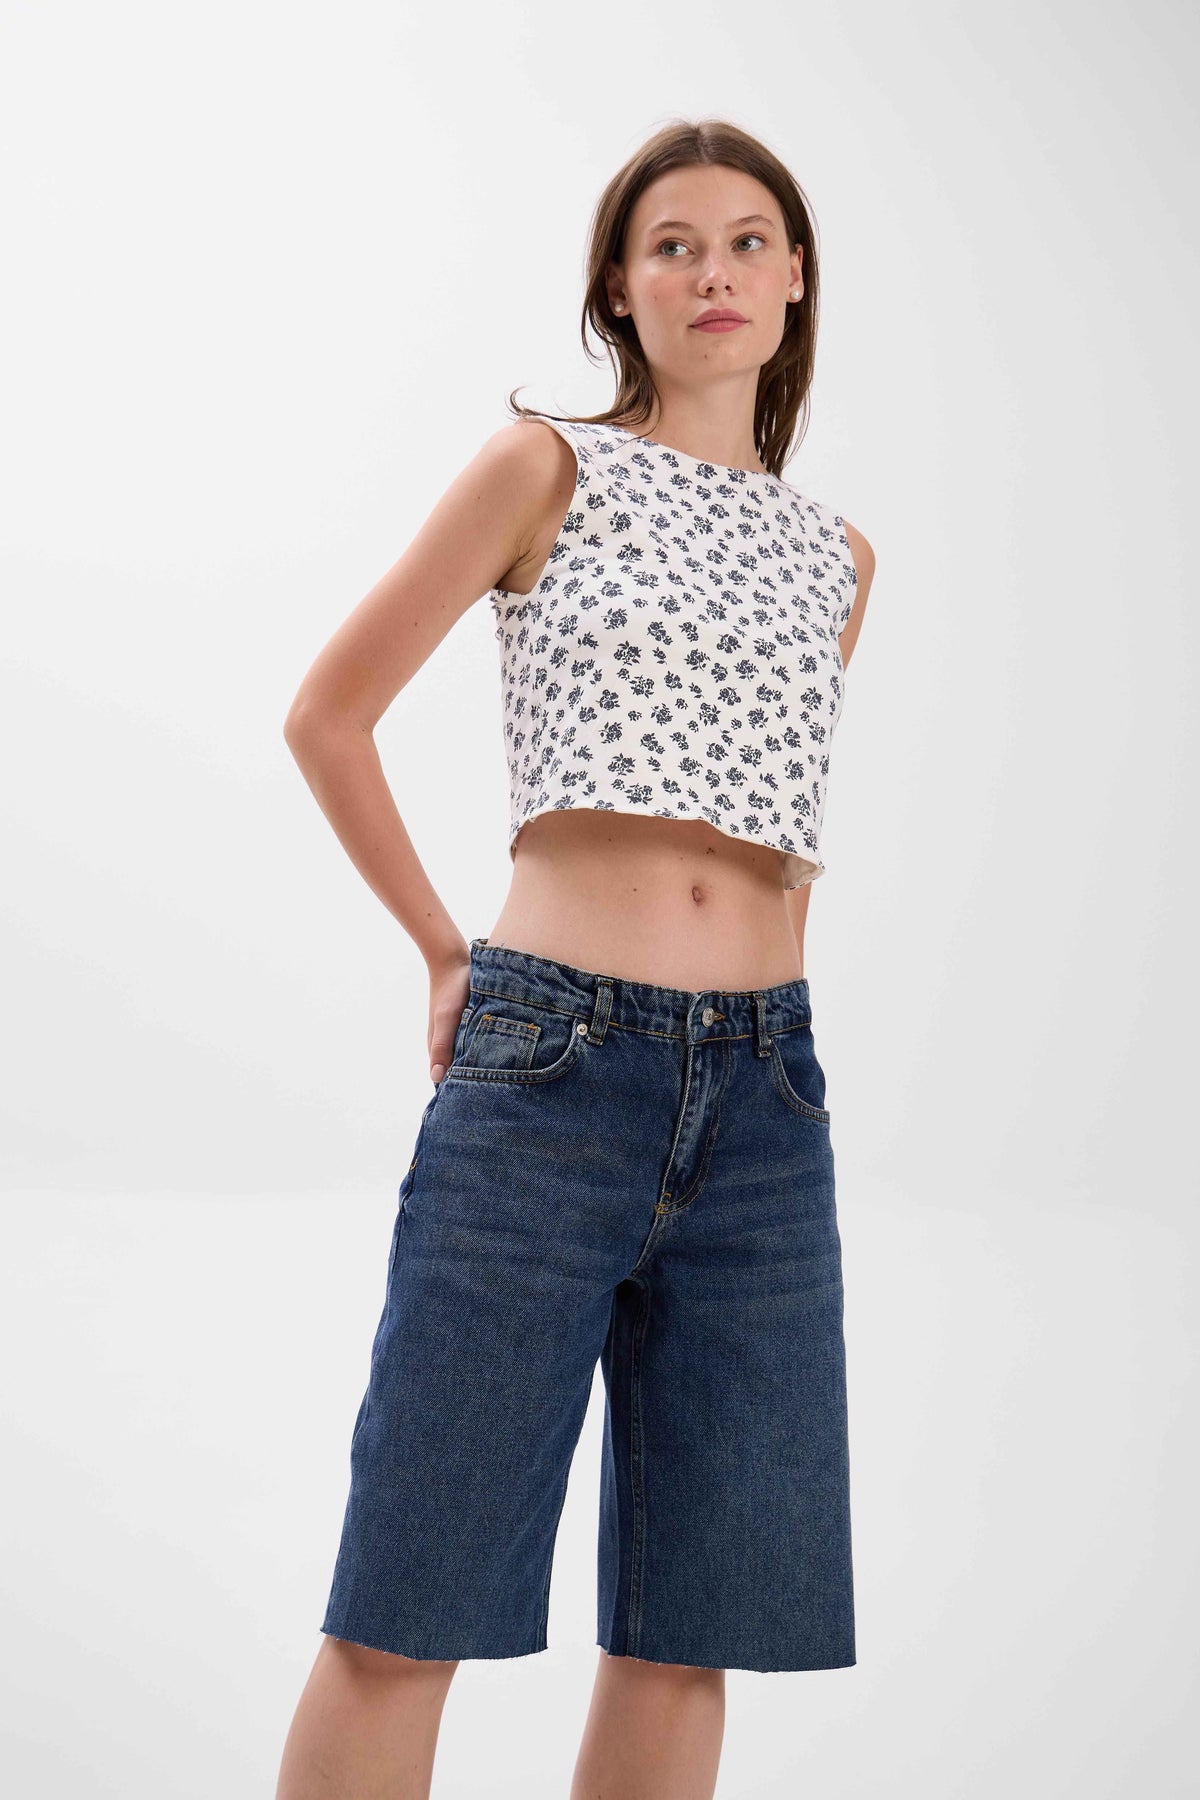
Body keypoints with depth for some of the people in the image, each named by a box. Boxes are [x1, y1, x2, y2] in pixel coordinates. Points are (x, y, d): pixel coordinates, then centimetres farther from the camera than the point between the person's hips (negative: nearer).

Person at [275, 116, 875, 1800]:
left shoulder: (838, 556, 16)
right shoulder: (548, 465, 4)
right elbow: (328, 713, 8)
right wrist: (445, 951, 8)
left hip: (764, 1093, 4)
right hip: (548, 1071, -4)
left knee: (689, 1632, 8)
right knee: (405, 1615, -2)